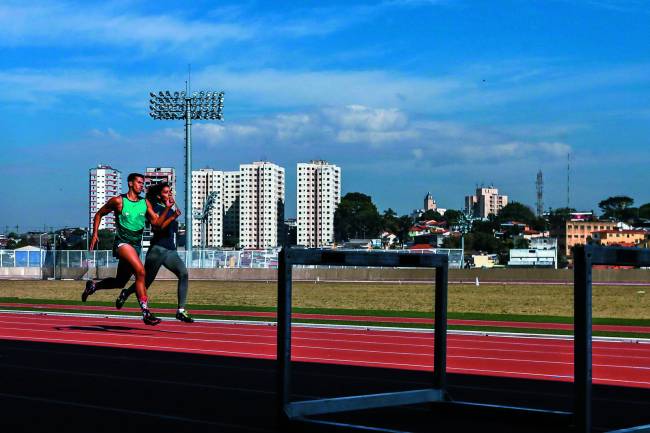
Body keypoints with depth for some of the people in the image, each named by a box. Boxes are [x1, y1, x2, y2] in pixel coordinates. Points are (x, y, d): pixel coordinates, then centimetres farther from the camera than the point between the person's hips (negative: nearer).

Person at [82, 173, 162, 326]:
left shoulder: (145, 203, 8)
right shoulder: (118, 201, -4)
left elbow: (156, 222, 0)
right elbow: (99, 214, 8)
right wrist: (94, 235, 1)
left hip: (136, 245, 6)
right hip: (122, 242, -6)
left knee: (120, 282, 15)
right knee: (140, 271, -28)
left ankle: (93, 285, 43)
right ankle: (146, 312, -28)